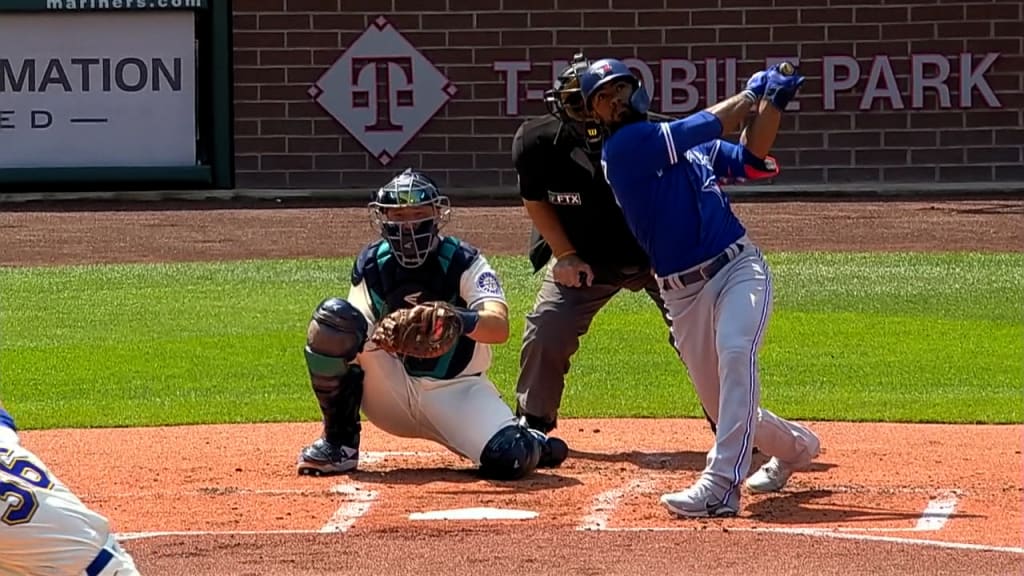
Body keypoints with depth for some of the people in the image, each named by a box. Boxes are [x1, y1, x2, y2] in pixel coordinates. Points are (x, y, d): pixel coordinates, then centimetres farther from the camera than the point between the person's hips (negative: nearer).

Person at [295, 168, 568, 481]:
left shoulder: (463, 262, -12)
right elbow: (352, 336, -7)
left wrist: (461, 321, -51)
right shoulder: (371, 264, -2)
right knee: (333, 316, -23)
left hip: (455, 390, -2)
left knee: (509, 459, -30)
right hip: (391, 390, 2)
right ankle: (339, 443, -11)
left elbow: (499, 328, -28)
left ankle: (532, 444, 13)